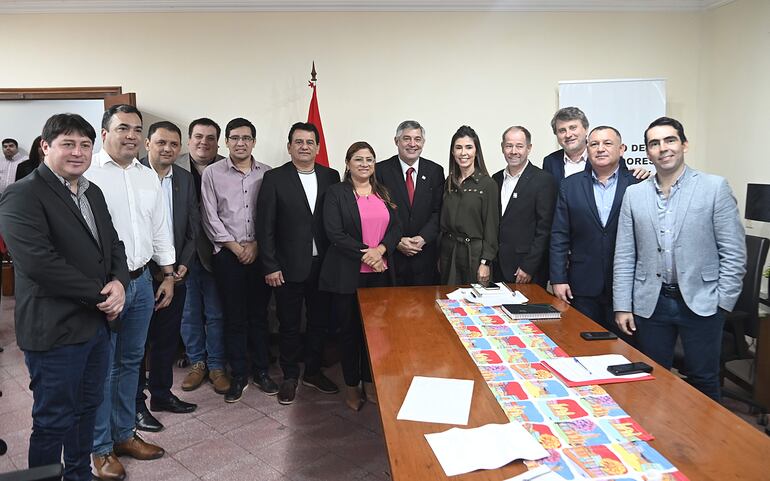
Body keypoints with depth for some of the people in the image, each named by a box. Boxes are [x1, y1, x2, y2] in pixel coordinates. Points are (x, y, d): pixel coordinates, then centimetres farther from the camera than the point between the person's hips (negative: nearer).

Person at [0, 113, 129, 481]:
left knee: (87, 408, 21)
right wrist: (100, 295, -18)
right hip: (55, 330, -8)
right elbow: (39, 262, -24)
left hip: (97, 323, 8)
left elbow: (113, 243, 12)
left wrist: (118, 282, -8)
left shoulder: (92, 192, 11)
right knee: (54, 421, 8)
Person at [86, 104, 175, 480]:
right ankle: (101, 448, 22)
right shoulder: (86, 173, -10)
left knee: (130, 361, 16)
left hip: (142, 280, 6)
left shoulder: (149, 177, 10)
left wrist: (168, 275, 13)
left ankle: (124, 434, 32)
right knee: (101, 368, 6)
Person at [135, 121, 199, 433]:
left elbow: (193, 224, 9)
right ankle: (135, 403, 20)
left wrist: (183, 264, -1)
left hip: (175, 273, 5)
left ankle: (161, 393, 31)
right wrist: (154, 270, -13)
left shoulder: (185, 178, 7)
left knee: (168, 337, 15)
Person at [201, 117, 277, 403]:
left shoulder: (267, 173, 4)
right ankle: (239, 376, 18)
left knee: (259, 314, 10)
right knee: (234, 316, 5)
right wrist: (236, 247, -6)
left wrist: (256, 245, -7)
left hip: (259, 253, 1)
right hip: (228, 254, -1)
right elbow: (210, 218, -2)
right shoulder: (212, 173, 1)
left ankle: (261, 371, 23)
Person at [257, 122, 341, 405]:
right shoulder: (274, 178, -4)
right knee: (289, 325, 10)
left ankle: (313, 372, 33)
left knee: (320, 322, 14)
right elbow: (265, 226, -6)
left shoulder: (331, 177, 4)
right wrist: (270, 266, -9)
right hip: (289, 267, -3)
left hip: (322, 265, 3)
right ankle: (290, 377, 27)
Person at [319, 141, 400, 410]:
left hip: (379, 273, 4)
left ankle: (370, 383, 26)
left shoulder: (383, 194, 12)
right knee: (350, 330, 6)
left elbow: (396, 227, 5)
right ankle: (351, 386, 22)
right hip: (347, 274, -4)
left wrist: (380, 250, -13)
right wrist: (365, 254, -16)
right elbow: (335, 233, -12)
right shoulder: (336, 193, -2)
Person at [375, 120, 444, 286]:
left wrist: (423, 238, -11)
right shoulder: (381, 170, -2)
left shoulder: (435, 171, 5)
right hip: (391, 254, -2)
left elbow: (439, 211, 2)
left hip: (425, 255, 2)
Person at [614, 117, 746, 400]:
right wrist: (622, 306, 1)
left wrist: (723, 303, -6)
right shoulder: (634, 195, 4)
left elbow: (734, 253, -3)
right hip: (650, 303, 2)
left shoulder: (715, 188, -3)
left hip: (701, 303, -2)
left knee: (703, 382, 9)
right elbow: (624, 257, 4)